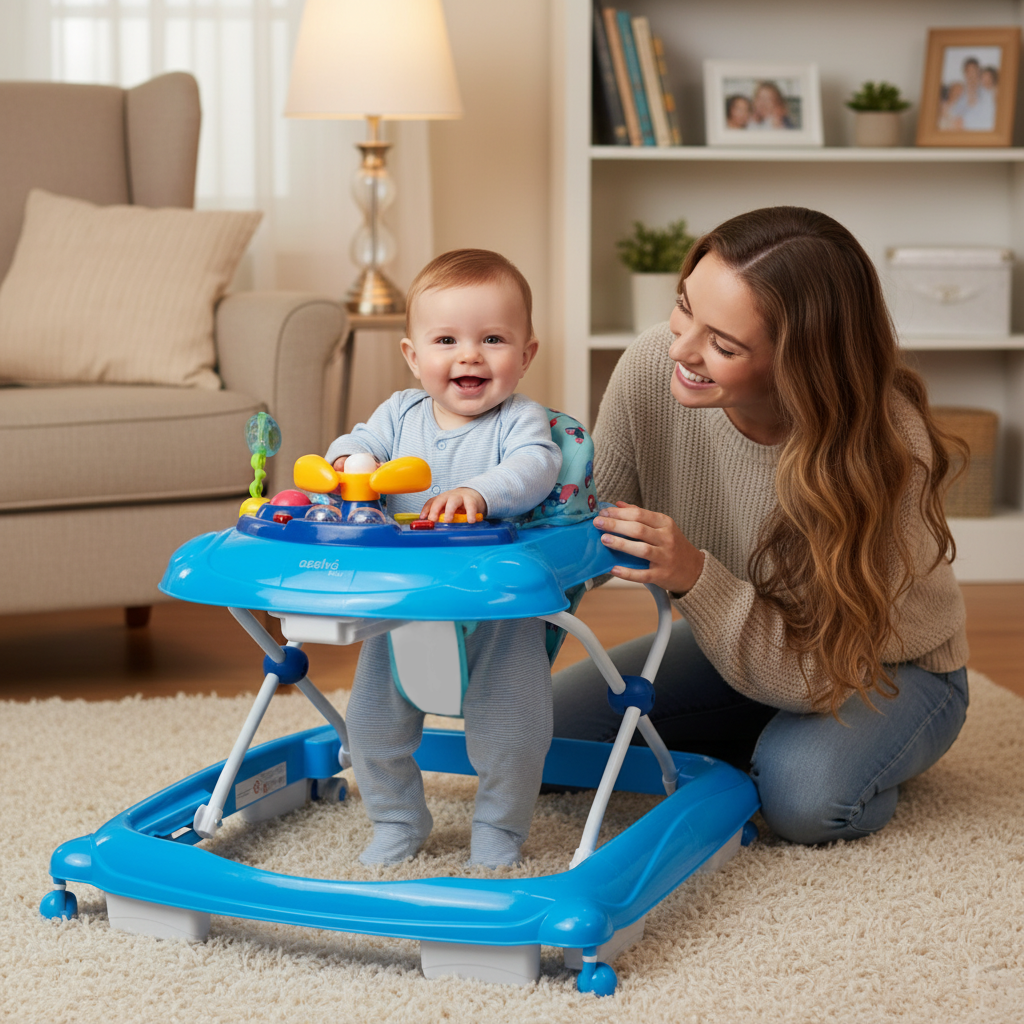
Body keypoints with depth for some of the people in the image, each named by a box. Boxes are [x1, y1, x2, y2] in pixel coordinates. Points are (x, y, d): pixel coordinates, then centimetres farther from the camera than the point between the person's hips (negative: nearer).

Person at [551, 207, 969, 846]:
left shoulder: (887, 448, -36)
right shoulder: (654, 365, -24)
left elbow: (820, 674, -33)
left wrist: (696, 579, -46)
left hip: (887, 668, -4)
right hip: (742, 647, 5)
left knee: (803, 792, -34)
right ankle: (758, 741, 12)